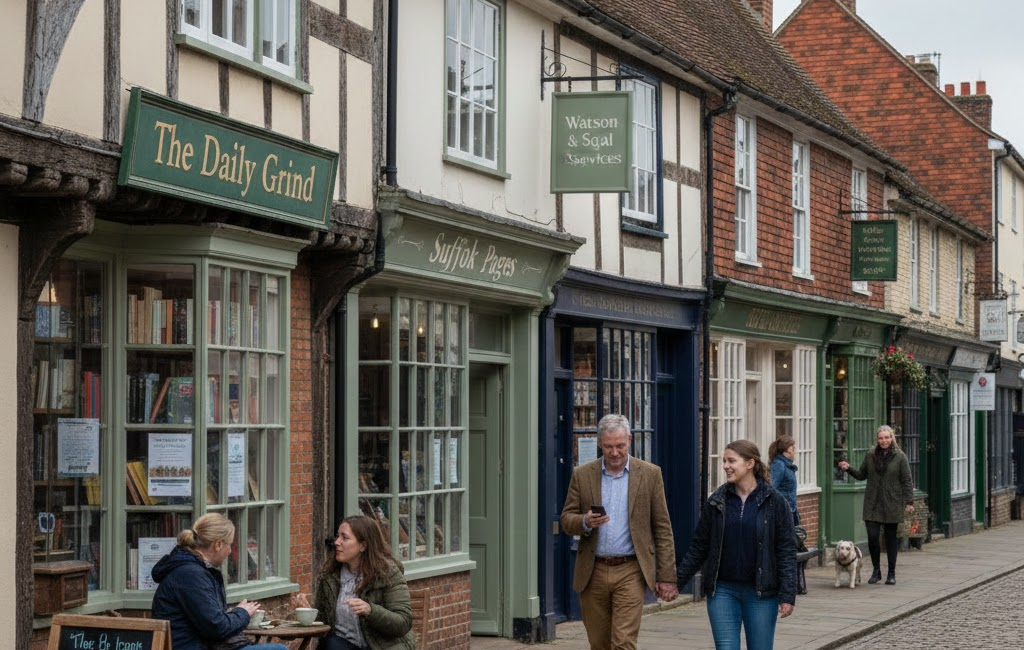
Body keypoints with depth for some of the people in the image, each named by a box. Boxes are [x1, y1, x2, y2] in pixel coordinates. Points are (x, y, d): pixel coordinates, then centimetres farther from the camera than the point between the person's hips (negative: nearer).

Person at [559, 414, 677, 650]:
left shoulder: (650, 474, 1)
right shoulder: (582, 475, 5)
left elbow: (663, 528, 2)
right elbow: (566, 520, 7)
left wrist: (667, 577, -2)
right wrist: (586, 522, -17)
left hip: (630, 572, -3)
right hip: (593, 574, 3)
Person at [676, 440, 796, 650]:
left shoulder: (774, 502, -3)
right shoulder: (716, 502, 4)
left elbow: (787, 551, -4)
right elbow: (698, 547, 9)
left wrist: (788, 595, -10)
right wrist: (676, 582, 5)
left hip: (761, 593, -2)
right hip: (723, 591, 2)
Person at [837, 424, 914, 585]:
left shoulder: (899, 457, -2)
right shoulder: (870, 456, 6)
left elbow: (907, 481, -2)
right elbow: (861, 475, 16)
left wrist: (909, 501, -7)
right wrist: (849, 469, -1)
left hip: (892, 504, -2)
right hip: (872, 504, 2)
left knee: (891, 538, 5)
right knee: (872, 536, -6)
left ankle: (891, 573, 16)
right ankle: (876, 570, 11)